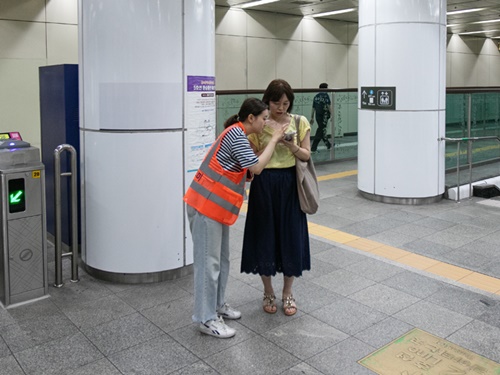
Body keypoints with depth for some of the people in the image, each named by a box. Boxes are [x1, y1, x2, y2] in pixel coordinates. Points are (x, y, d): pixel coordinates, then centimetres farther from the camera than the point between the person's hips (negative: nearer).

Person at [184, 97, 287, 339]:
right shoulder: (236, 135, -15)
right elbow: (257, 167, -19)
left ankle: (217, 305, 29)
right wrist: (273, 139, -9)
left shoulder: (237, 134, 16)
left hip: (216, 205, 10)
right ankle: (206, 318, 3)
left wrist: (274, 140, 6)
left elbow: (249, 166, 13)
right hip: (206, 205, -10)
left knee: (221, 258, 16)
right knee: (208, 261, -5)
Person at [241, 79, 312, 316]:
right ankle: (268, 293, 25)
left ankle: (287, 293, 25)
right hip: (263, 184, -1)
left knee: (291, 236, 5)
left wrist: (293, 147, -17)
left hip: (290, 184, 1)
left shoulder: (300, 123, 2)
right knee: (265, 236, 5)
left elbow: (307, 156, 2)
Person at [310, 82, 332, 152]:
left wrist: (312, 118, 16)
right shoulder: (326, 95, -8)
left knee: (322, 130, 18)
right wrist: (331, 114, -8)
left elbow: (313, 108, 12)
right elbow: (329, 106, -15)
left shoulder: (316, 96, 11)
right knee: (321, 131, -4)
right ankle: (313, 147, -7)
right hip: (324, 116, -7)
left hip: (317, 116, 7)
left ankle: (328, 145, 32)